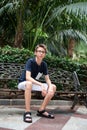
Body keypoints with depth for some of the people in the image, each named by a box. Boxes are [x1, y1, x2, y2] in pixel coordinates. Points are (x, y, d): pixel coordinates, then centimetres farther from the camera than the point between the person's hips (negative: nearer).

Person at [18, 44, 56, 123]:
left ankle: (41, 110, -7)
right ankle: (27, 112, -36)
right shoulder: (30, 61, -21)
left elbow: (47, 79, -3)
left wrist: (50, 87, -24)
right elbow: (27, 77, -34)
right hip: (23, 83, -6)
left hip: (35, 84, 6)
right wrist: (41, 85, -41)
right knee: (29, 83, -42)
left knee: (53, 87, -8)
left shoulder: (44, 64, -3)